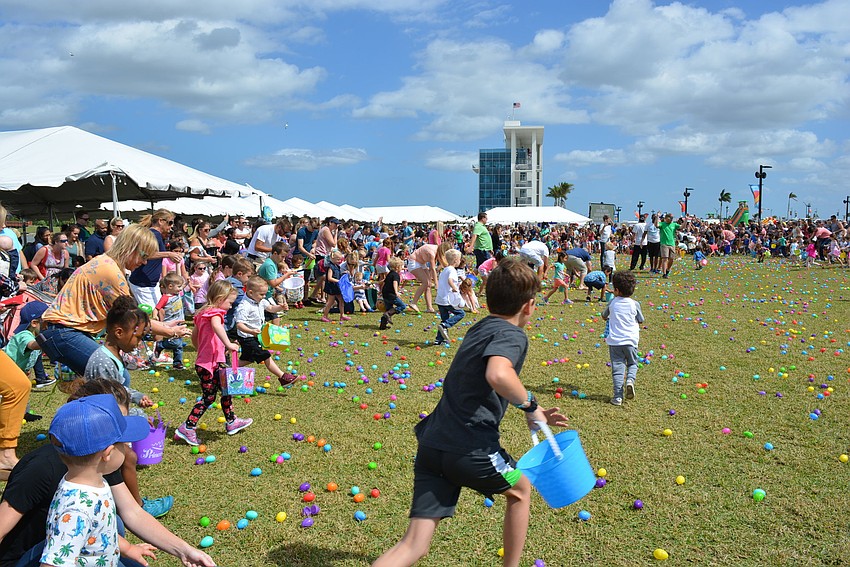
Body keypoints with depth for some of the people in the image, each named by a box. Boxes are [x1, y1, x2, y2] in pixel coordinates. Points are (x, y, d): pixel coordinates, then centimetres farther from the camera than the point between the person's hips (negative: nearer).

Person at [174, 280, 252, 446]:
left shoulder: (203, 313, 15)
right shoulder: (215, 312, -13)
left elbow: (194, 336, 23)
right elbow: (216, 325, -38)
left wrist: (201, 351, 32)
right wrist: (228, 344, -38)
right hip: (210, 363, -10)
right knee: (208, 397, -4)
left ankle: (231, 422, 31)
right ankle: (187, 427, -2)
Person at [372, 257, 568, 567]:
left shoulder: (479, 329, 19)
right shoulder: (512, 336, -7)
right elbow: (497, 375, -31)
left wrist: (533, 414, 32)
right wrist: (530, 404, -13)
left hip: (431, 445, 7)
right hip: (470, 450, -6)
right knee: (520, 489, 26)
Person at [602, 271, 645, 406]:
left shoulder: (612, 303, 1)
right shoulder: (634, 304, -2)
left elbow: (604, 316, 18)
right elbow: (640, 321, 9)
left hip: (614, 341, 0)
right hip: (630, 341, 0)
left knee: (617, 368, 3)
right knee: (632, 363, 20)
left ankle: (617, 397, -2)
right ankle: (630, 380, -10)